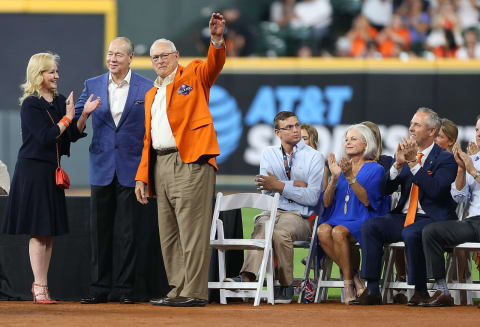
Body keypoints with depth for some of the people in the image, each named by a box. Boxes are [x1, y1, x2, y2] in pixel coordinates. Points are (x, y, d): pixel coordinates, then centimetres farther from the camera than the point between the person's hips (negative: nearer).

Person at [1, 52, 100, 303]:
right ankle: (40, 287, -8)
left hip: (52, 171, 7)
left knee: (49, 231, 7)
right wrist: (68, 117, -15)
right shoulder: (31, 105, -10)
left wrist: (85, 114, -3)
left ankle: (39, 286, 11)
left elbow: (73, 134, 11)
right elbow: (45, 137, -17)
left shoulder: (59, 102, 11)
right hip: (33, 171, -7)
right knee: (38, 231, -8)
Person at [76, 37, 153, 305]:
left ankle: (125, 288, 5)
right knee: (100, 230, 5)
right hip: (102, 168, 3)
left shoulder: (146, 88, 0)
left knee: (128, 231, 0)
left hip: (131, 168, -3)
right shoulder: (93, 86, 8)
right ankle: (100, 288, 10)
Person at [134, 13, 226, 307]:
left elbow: (215, 65, -14)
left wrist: (217, 40, -34)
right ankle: (178, 290, 10)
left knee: (191, 230, -10)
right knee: (169, 235, 7)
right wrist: (142, 176, 15)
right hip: (161, 167, 8)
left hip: (190, 162, -8)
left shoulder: (194, 76, 7)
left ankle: (195, 292, -11)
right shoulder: (151, 95, 24)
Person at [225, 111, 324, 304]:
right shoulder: (269, 154, 19)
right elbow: (266, 189, 4)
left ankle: (286, 286, -25)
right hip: (271, 211, 2)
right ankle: (247, 277, -58)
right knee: (261, 229, -35)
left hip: (299, 215, -2)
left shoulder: (314, 157, 8)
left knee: (280, 232, -37)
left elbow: (312, 198, -3)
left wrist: (280, 186, -9)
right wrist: (296, 185, -2)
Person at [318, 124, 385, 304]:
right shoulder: (341, 167, 20)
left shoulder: (375, 169, 5)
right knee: (323, 231, -31)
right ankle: (354, 276, -20)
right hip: (338, 219, 5)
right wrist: (335, 177, -5)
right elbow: (326, 202, 9)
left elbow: (367, 200, -9)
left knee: (339, 231, -36)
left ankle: (349, 282, -23)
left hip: (362, 223, -4)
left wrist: (350, 177, -17)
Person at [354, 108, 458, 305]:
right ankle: (372, 291, -19)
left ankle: (420, 290, -20)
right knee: (370, 226, -18)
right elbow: (386, 189, 8)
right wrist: (398, 164, -8)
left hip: (432, 219, -6)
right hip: (403, 217, 6)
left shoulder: (445, 159, -2)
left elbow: (436, 190, -20)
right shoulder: (406, 153, 14)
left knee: (411, 233, -37)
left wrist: (413, 163, -19)